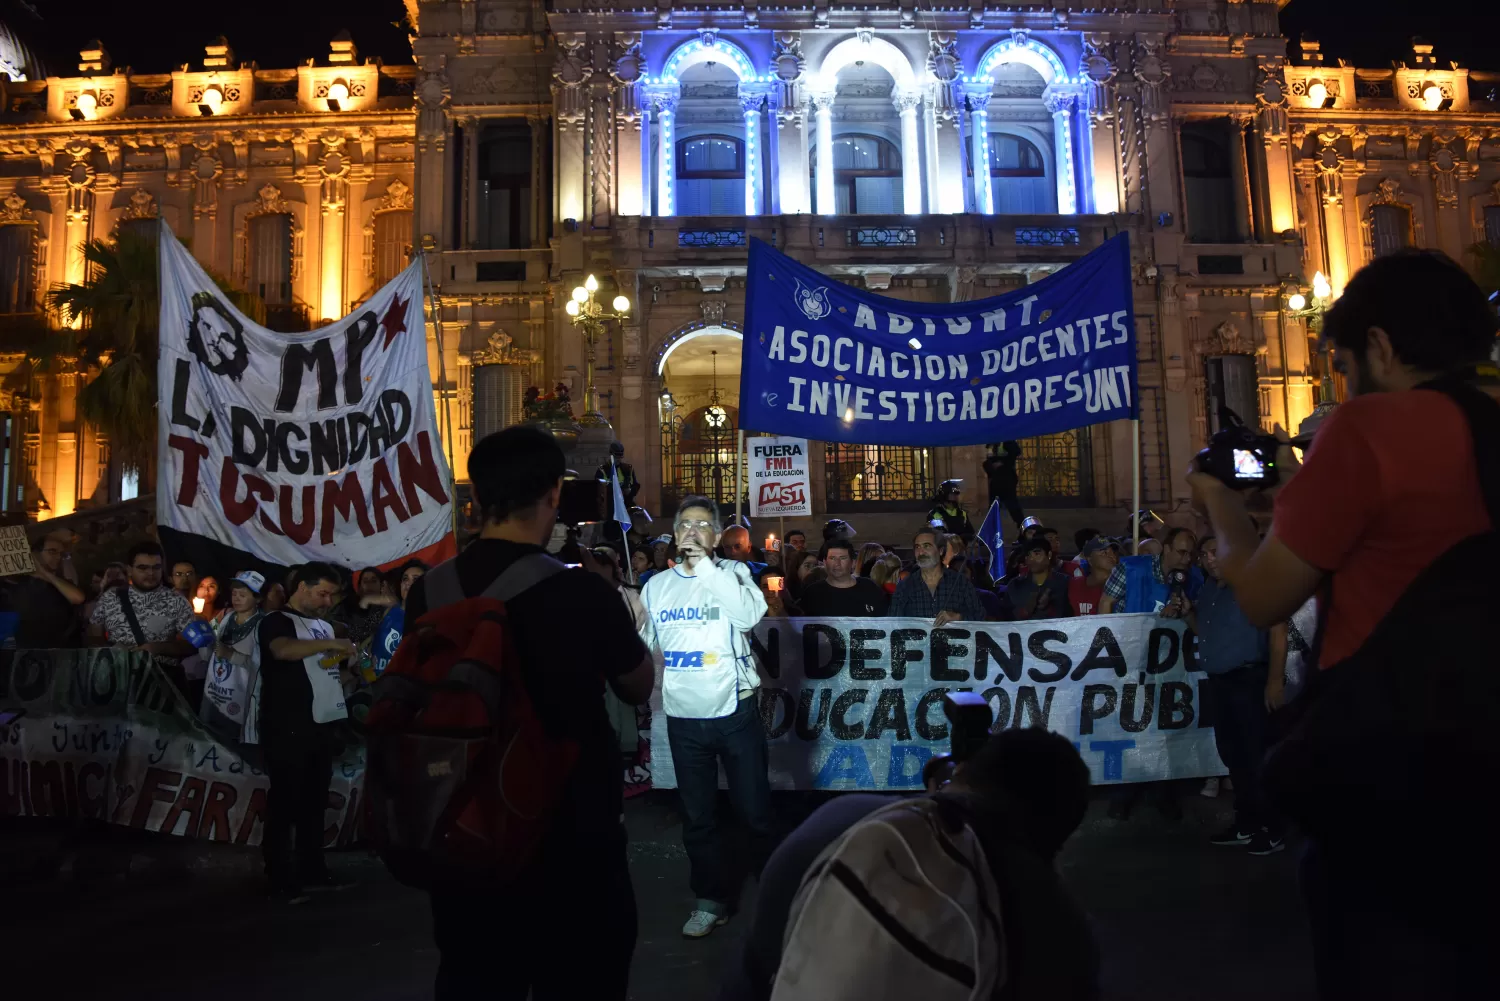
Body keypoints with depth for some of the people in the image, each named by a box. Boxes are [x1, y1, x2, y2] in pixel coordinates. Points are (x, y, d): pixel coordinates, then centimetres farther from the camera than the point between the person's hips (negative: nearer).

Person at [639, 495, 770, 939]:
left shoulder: (733, 572, -5)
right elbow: (646, 645, 12)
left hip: (736, 712, -3)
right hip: (683, 718, 3)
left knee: (755, 810, 10)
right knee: (696, 816, 14)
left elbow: (749, 614, -24)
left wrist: (704, 564, -24)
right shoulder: (656, 586, 4)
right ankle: (713, 897, 32)